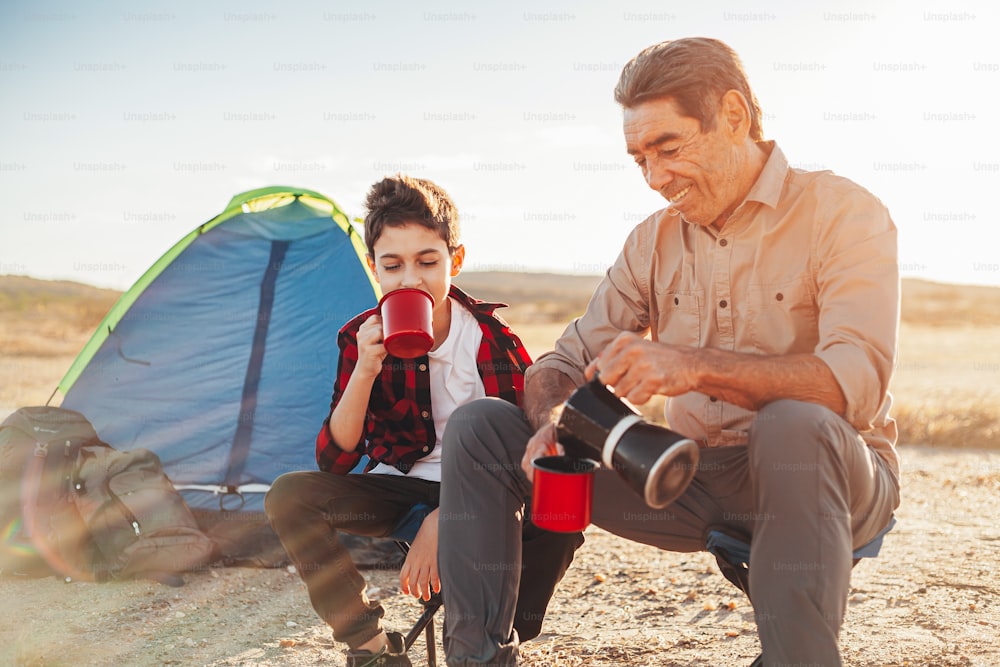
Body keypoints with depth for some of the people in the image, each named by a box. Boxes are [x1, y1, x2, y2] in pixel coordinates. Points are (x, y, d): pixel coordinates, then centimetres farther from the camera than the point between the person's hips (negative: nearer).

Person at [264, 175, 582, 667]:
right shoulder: (361, 339, -8)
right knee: (289, 496, -24)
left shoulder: (491, 337, -14)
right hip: (397, 492, 2)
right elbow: (333, 461, -12)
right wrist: (364, 371, -27)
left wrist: (445, 521, -25)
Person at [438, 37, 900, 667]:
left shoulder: (842, 213, -10)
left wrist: (693, 367, -37)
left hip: (811, 473, -5)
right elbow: (566, 360, 6)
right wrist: (551, 423, -18)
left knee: (795, 424, -42)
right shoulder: (654, 241, 7)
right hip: (691, 479, 5)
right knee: (479, 425, -4)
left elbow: (855, 381, -26)